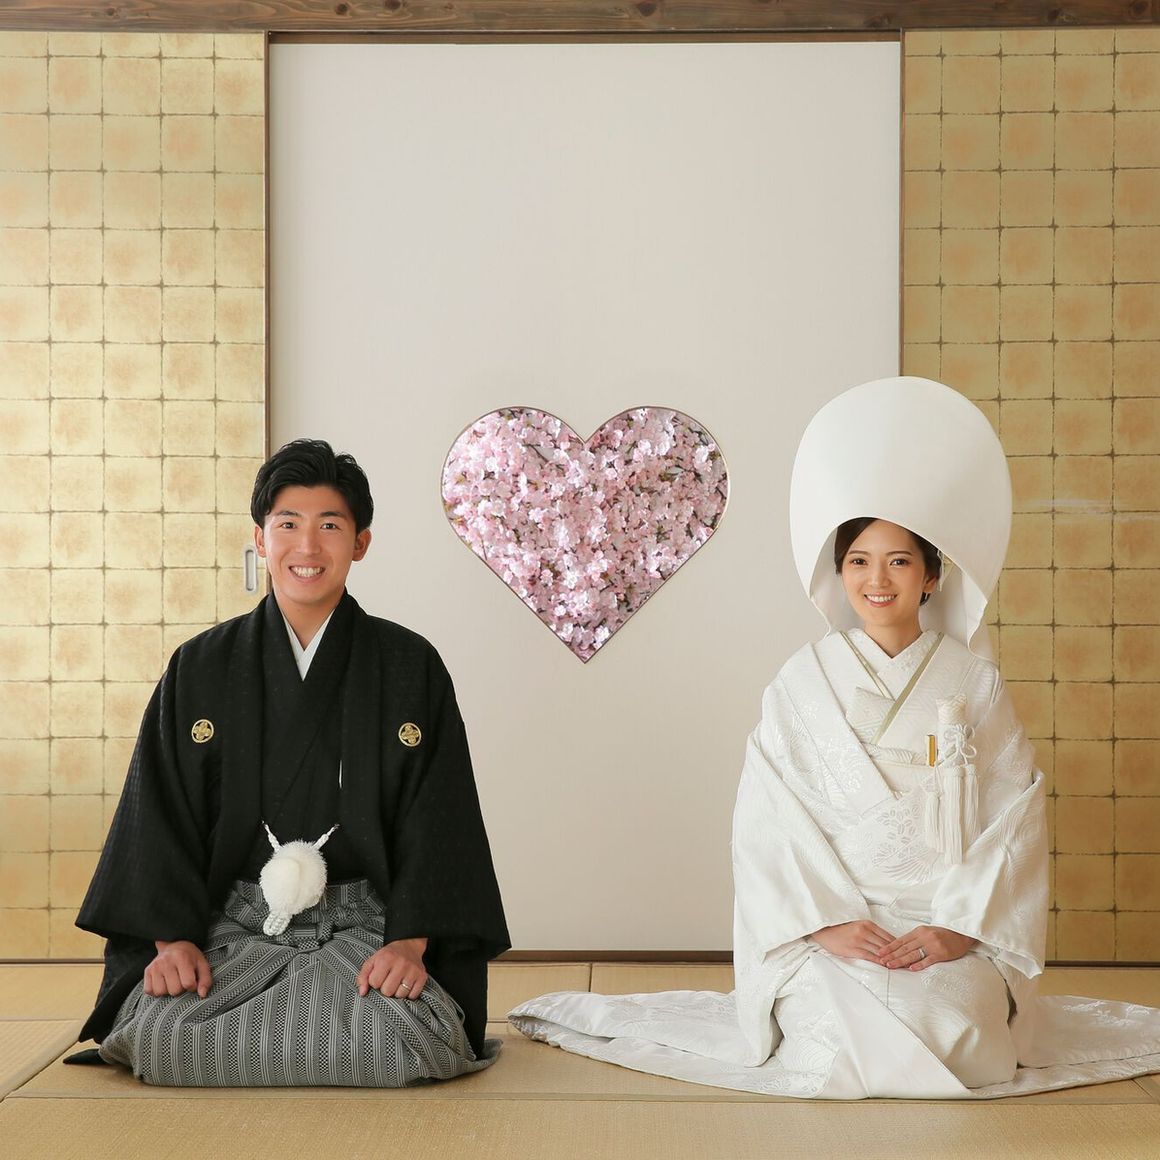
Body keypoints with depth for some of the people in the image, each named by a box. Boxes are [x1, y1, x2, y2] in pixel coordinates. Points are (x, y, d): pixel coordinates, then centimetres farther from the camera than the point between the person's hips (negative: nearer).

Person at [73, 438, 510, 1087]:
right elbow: (161, 815, 6)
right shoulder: (199, 669, 10)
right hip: (233, 931, 1)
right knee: (159, 1037, -27)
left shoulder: (412, 668, 6)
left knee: (397, 1043, -30)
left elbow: (436, 821, 0)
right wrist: (173, 938, -8)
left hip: (364, 929, -1)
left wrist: (411, 942, -14)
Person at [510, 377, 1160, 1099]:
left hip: (952, 936, 1)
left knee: (960, 1043, -26)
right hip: (837, 934, -1)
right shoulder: (806, 681, 4)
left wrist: (963, 924, -10)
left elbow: (1015, 813, 2)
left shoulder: (973, 681, 6)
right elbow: (771, 817, -1)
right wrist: (826, 919, -14)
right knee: (841, 1045, -28)